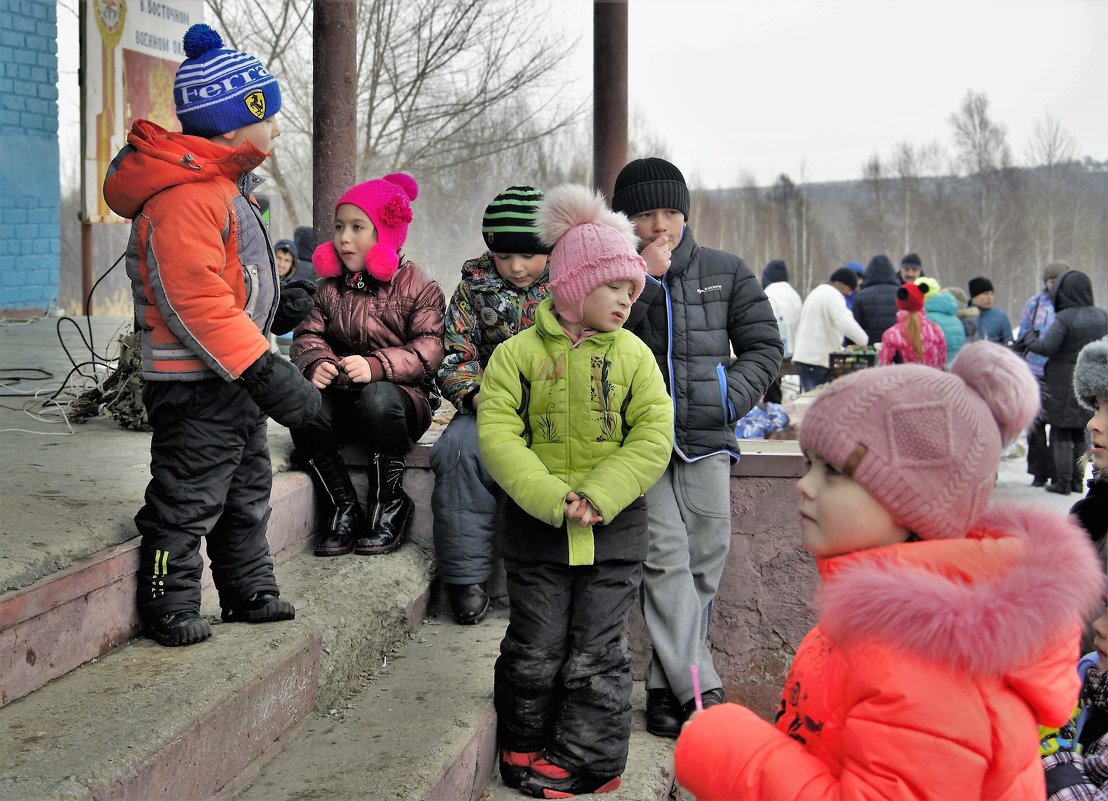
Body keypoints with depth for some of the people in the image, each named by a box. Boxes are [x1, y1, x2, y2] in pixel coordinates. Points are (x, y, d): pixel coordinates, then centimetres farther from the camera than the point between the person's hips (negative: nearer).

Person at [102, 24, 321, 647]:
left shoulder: (223, 183, 13)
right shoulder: (183, 196, -23)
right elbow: (195, 301, -29)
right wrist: (267, 373, -30)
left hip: (234, 379, 11)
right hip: (196, 385, -11)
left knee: (247, 492, 20)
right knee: (187, 500, 0)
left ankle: (250, 593, 32)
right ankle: (169, 608, 13)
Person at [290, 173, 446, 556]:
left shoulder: (418, 287, -2)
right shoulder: (332, 287, 13)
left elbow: (429, 349, -14)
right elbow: (309, 335, 7)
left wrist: (376, 366, -31)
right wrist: (316, 363, -19)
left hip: (403, 395, -4)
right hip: (343, 398, 4)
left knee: (377, 397, -39)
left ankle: (390, 503, -16)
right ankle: (344, 509, -14)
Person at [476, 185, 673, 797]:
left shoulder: (632, 355, 3)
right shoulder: (519, 352, -3)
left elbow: (652, 438, -4)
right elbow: (497, 433, -9)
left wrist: (598, 497, -16)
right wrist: (551, 498, -20)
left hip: (613, 526, 1)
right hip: (535, 523, -1)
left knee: (595, 653, 4)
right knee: (536, 650, 4)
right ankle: (524, 745, 25)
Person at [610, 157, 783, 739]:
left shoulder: (726, 272, 10)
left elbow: (764, 346, 13)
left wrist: (727, 400, -2)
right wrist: (642, 281, -14)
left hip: (705, 441, 2)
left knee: (703, 565, 1)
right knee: (665, 559, -13)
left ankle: (665, 687, 12)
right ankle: (700, 691, -15)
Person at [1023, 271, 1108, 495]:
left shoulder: (1064, 319, -16)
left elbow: (1046, 347, -21)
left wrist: (1029, 338, -4)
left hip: (1065, 384, -6)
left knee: (1061, 434, 2)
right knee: (1079, 433, 17)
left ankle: (1063, 481, 1)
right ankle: (1077, 480, 19)